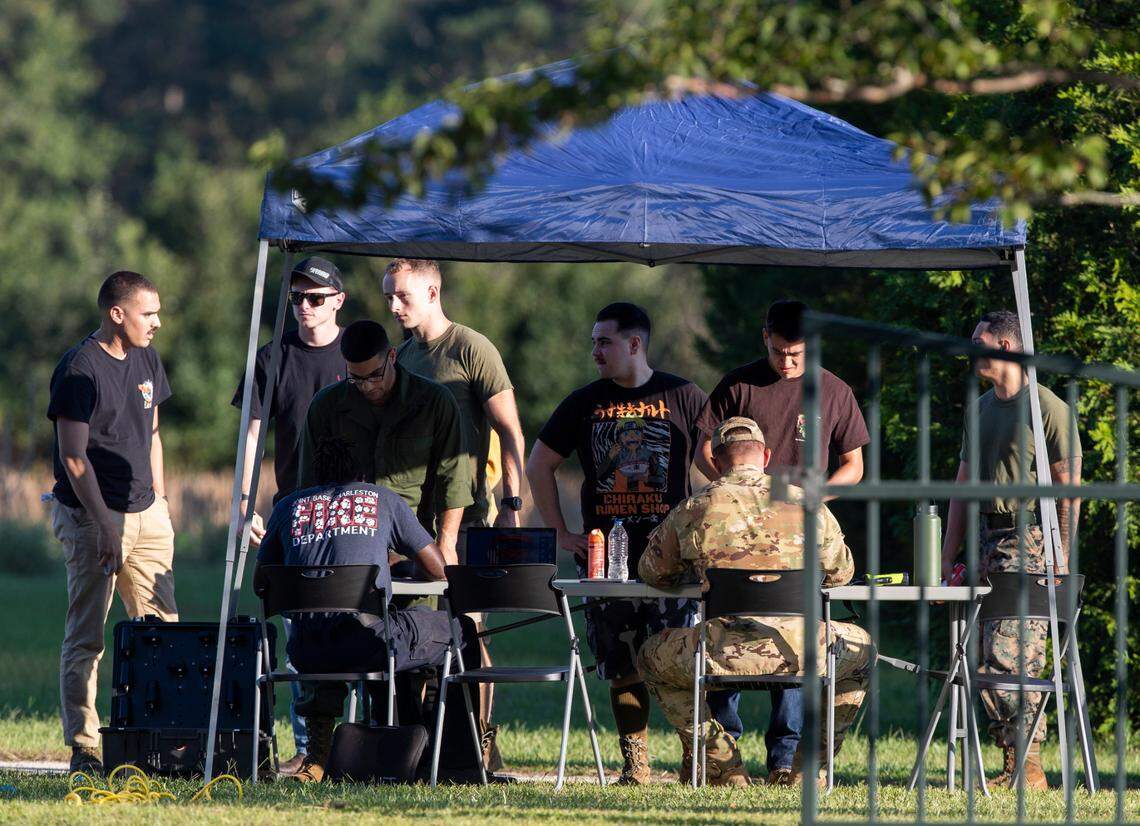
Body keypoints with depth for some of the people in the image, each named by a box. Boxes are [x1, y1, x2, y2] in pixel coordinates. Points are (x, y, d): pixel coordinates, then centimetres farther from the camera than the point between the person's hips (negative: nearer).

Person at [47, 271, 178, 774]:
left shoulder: (146, 360, 13)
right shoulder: (80, 369, -11)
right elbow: (74, 456, -14)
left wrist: (158, 502, 15)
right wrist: (104, 524, -17)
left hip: (145, 512, 7)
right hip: (91, 517, -7)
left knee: (162, 629, 2)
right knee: (86, 635, -5)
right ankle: (82, 748, -4)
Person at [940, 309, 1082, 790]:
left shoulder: (1048, 408, -5)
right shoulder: (980, 410, 19)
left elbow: (1069, 490, -7)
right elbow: (963, 487, 22)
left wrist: (1063, 557, -14)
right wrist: (947, 558, 17)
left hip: (1031, 543, -8)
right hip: (988, 544, 8)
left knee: (1007, 656, -15)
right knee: (981, 660, 4)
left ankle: (1027, 765, -10)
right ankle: (1016, 766, 9)